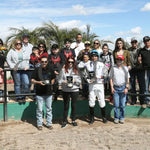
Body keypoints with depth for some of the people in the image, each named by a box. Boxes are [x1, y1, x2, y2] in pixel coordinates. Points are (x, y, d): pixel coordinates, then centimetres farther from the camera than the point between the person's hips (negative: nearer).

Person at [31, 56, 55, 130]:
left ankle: (49, 123, 22)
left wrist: (51, 82, 1)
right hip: (39, 93, -2)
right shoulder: (37, 70, -3)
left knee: (49, 109, 10)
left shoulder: (50, 69, 6)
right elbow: (32, 80, -2)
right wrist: (39, 82, -18)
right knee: (39, 109, 5)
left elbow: (53, 78, 20)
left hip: (49, 92, 3)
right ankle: (39, 124, 17)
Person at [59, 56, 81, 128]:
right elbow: (60, 80, 1)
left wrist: (75, 80, -13)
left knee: (74, 105, 8)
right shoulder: (63, 70, 2)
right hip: (65, 90, -1)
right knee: (66, 106, 4)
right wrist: (64, 81, -17)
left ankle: (73, 120, 22)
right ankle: (64, 121, 14)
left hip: (75, 90, 1)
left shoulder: (76, 70, 5)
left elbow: (79, 80, 6)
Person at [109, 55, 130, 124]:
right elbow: (111, 78, 6)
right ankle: (116, 118, 12)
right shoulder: (113, 68, 5)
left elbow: (127, 79, 8)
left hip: (123, 88, 1)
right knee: (116, 105, 0)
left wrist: (126, 88, -2)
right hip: (115, 88, -1)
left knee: (122, 104, 3)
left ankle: (122, 118, 14)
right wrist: (112, 87, -3)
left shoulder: (125, 68, 8)